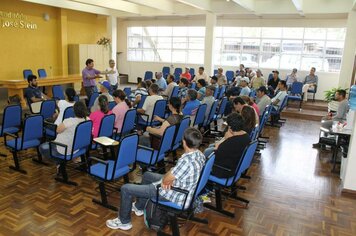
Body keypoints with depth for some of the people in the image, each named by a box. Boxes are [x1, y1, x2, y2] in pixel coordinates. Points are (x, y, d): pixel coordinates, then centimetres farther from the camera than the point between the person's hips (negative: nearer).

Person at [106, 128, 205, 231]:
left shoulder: (186, 160, -36)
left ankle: (124, 222, 22)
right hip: (183, 189, 9)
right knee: (147, 175, 29)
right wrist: (168, 176, -11)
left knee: (126, 189, 0)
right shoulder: (199, 154, -6)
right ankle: (139, 207, 47)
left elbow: (166, 180, -24)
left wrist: (165, 179, -2)